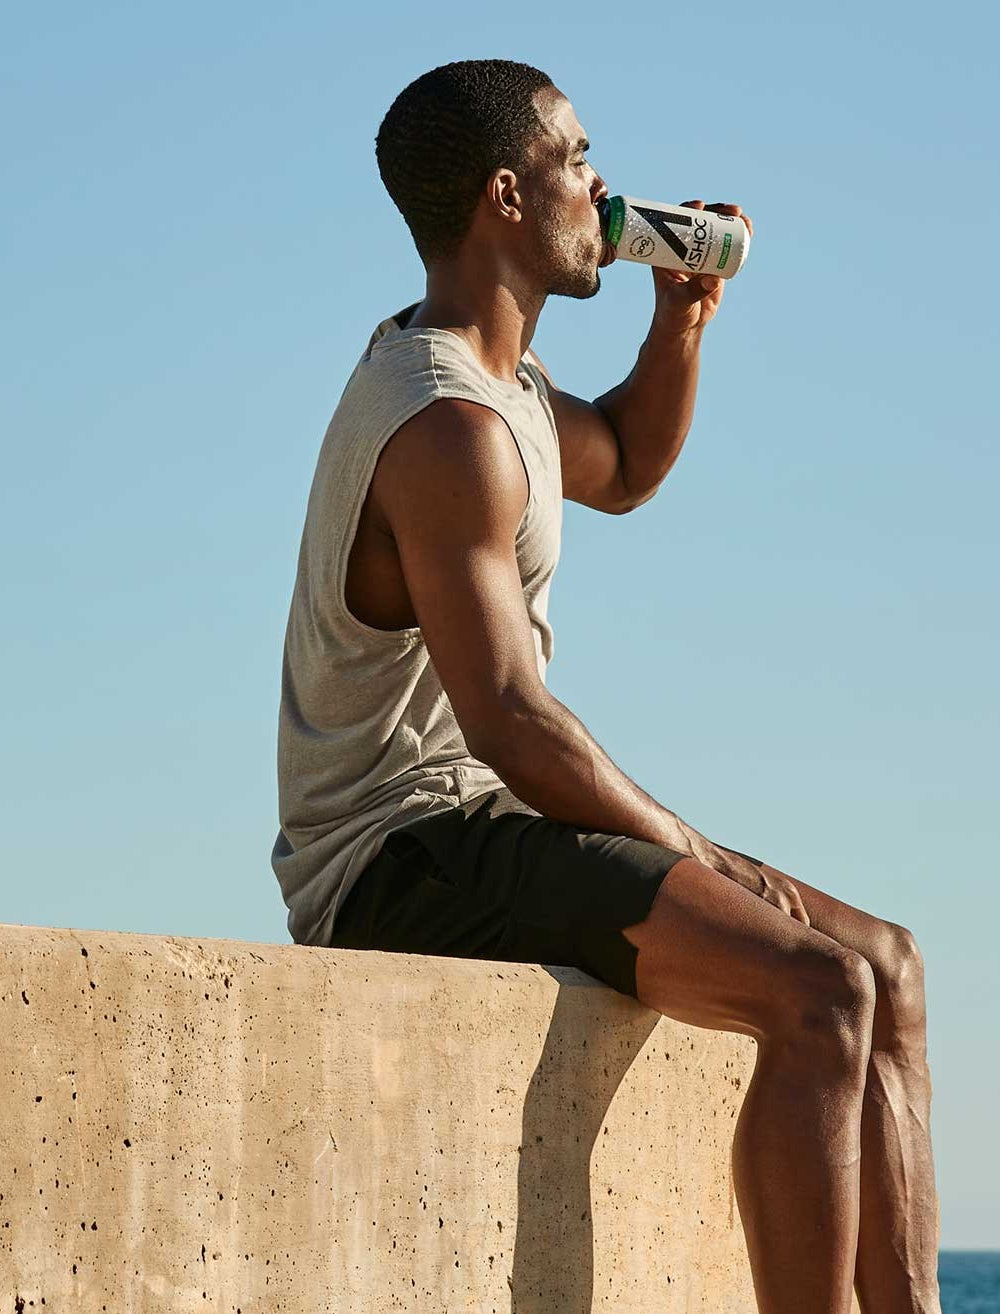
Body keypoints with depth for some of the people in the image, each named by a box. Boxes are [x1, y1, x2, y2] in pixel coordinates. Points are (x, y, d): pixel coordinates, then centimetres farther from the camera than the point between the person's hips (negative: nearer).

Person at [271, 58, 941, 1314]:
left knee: (887, 966, 5)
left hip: (471, 836, 11)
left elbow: (623, 469, 35)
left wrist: (683, 319, 16)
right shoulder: (448, 429, -18)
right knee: (823, 995, -25)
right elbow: (511, 724, -24)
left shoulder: (483, 373, 15)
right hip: (407, 861, -11)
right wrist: (696, 854, -13)